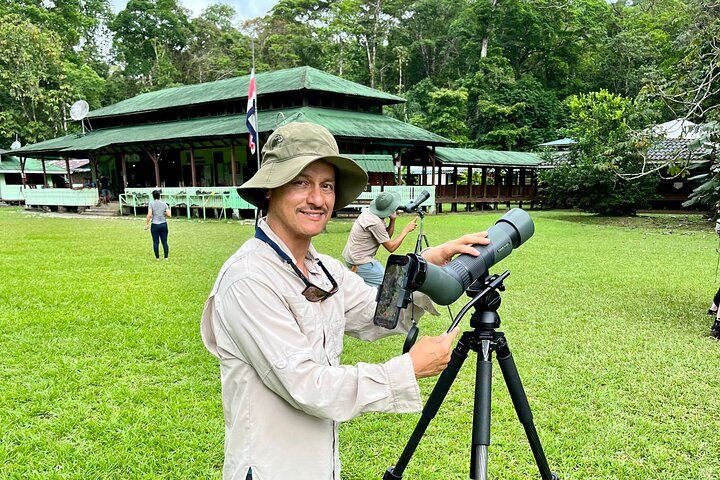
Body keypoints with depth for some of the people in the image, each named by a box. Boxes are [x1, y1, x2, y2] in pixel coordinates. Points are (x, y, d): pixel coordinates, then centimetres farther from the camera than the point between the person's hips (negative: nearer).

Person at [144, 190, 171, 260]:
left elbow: (149, 215, -12)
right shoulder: (164, 204, 3)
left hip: (155, 225, -2)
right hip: (164, 225, 2)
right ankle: (166, 257, 8)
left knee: (156, 242, 6)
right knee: (165, 242, 6)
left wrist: (147, 224, -4)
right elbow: (169, 214, -3)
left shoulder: (151, 204, -6)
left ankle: (157, 257, 9)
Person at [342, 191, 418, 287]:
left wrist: (392, 219, -5)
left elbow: (387, 236, 10)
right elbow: (391, 247, -16)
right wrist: (406, 230, -9)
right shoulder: (375, 223, -25)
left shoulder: (368, 212, 3)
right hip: (360, 263, -10)